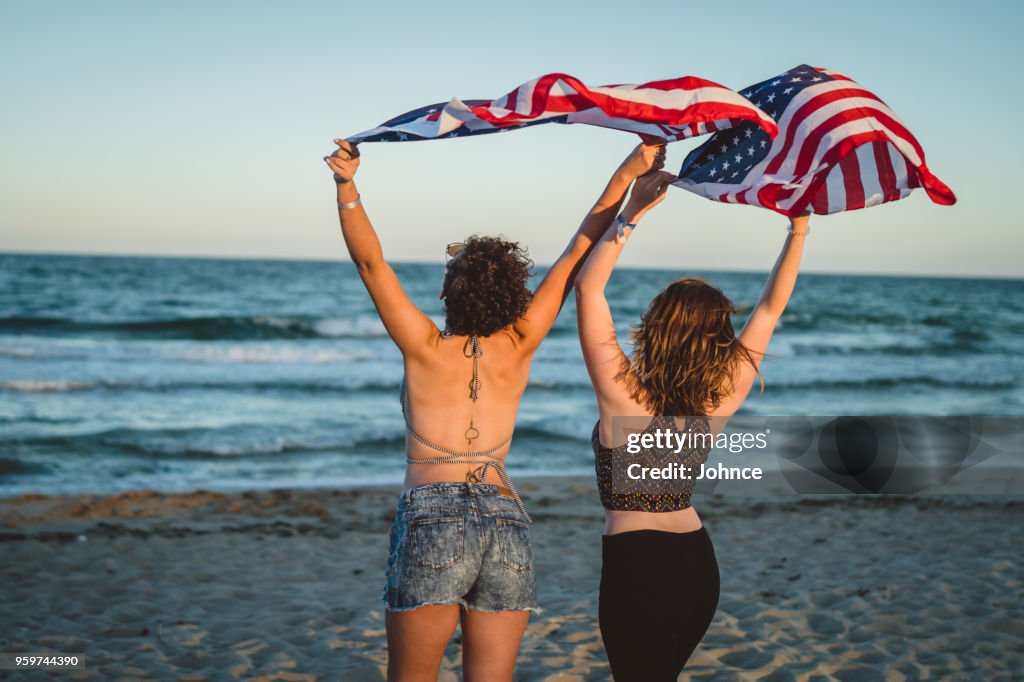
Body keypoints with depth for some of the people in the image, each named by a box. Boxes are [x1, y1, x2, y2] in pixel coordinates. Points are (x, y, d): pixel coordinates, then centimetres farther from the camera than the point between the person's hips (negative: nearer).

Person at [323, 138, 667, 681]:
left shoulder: (427, 348, 1)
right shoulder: (517, 348, 6)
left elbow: (370, 262, -5)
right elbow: (577, 255, 10)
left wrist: (347, 187, -10)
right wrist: (627, 173, 14)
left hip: (432, 520, -3)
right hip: (508, 523, 3)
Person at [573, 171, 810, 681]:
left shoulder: (623, 394, -20)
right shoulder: (720, 401, -8)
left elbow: (588, 286, -16)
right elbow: (770, 309, 2)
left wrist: (632, 212, -17)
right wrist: (798, 229, 3)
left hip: (636, 566, -6)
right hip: (699, 563, 6)